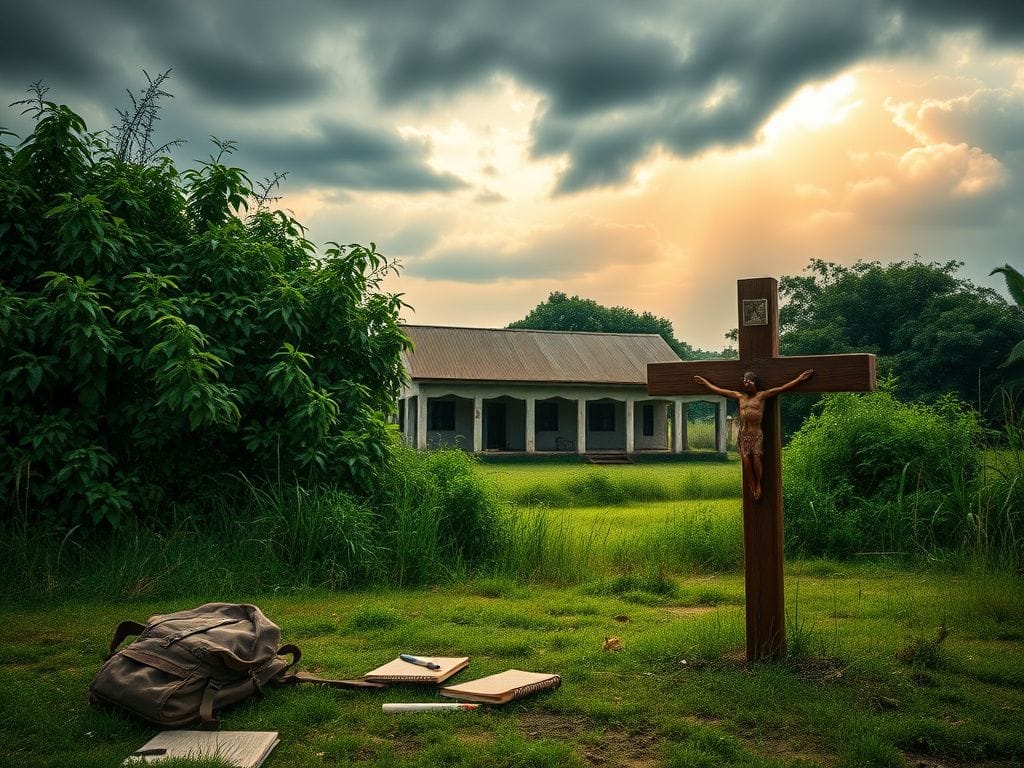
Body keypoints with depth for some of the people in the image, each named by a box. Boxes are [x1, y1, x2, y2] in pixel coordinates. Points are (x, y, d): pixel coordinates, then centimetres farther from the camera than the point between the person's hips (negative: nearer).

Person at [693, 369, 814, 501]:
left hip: (756, 434, -2)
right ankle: (752, 487, 1)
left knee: (756, 457, -16)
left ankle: (758, 485, -2)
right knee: (746, 459, -10)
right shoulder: (740, 396, 15)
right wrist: (704, 382, 26)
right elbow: (718, 390, 22)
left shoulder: (762, 395, 8)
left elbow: (783, 388, 5)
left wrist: (800, 378, 2)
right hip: (743, 434, 2)